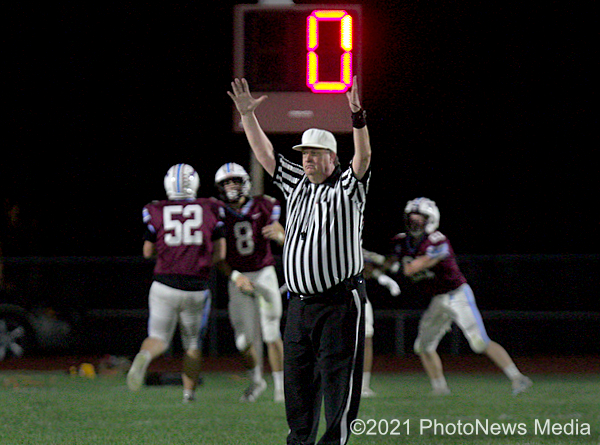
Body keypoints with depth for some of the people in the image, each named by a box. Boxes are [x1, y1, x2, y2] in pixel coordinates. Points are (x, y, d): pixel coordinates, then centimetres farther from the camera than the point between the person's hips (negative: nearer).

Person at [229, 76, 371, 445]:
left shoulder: (347, 187, -2)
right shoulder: (296, 184, 15)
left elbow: (363, 157, -19)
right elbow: (265, 153, 14)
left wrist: (357, 117, -34)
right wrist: (247, 114, 5)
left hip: (340, 301, -6)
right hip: (299, 301, 6)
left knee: (338, 380, -7)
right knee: (297, 378, 10)